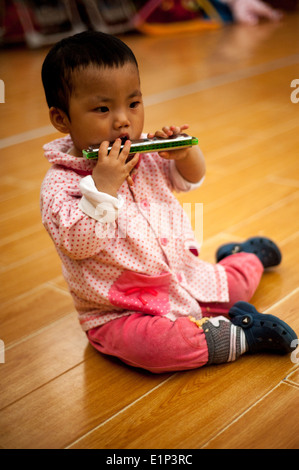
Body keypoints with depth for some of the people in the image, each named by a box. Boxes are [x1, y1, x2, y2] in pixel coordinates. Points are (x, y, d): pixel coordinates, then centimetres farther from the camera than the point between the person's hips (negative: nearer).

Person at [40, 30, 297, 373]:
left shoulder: (146, 154, -1)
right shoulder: (60, 184, -19)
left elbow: (190, 179, 13)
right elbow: (77, 245, -28)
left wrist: (185, 153, -10)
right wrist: (102, 187, -37)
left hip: (183, 278, 6)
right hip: (120, 315, -6)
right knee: (155, 344, -35)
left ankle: (243, 255, 47)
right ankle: (238, 333, -17)